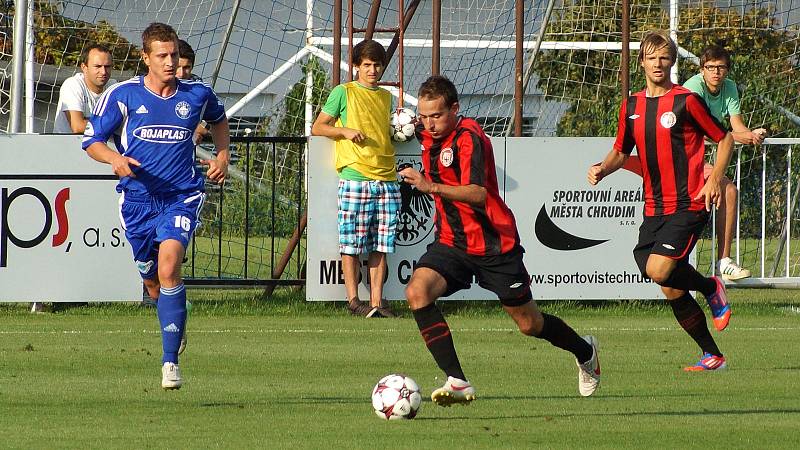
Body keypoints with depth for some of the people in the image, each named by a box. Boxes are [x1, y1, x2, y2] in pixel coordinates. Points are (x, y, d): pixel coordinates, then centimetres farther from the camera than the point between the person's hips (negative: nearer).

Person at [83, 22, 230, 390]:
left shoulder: (197, 95, 4)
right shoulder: (123, 95, -2)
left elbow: (218, 118, 28)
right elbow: (92, 140, 3)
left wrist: (223, 156, 13)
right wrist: (115, 159, -18)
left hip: (182, 197, -2)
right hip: (138, 197, 2)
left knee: (168, 266, -23)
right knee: (151, 279, 10)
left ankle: (170, 361, -22)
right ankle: (175, 323, 45)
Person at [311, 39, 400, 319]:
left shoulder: (386, 97, 19)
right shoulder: (344, 93, 4)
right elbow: (317, 128, 4)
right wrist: (346, 131, -10)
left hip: (386, 179, 5)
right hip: (354, 178, -5)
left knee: (380, 246, 3)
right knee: (352, 245, -4)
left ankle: (376, 300, 4)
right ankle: (353, 300, 0)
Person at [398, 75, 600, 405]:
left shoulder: (469, 137, -22)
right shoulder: (428, 135, 1)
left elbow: (478, 193, -37)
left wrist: (430, 186, -48)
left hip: (493, 244, -6)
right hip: (451, 242, 6)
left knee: (530, 324, 10)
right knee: (417, 292, -24)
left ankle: (585, 352, 42)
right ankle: (457, 382, -24)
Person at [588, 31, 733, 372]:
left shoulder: (686, 101, -6)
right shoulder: (631, 106, 10)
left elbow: (724, 139, 1)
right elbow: (621, 151, 22)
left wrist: (715, 179, -12)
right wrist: (603, 169, 0)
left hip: (689, 205, -6)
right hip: (654, 209, 6)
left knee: (658, 269, -24)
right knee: (672, 291, 3)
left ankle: (711, 288, 5)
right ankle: (712, 355, 17)